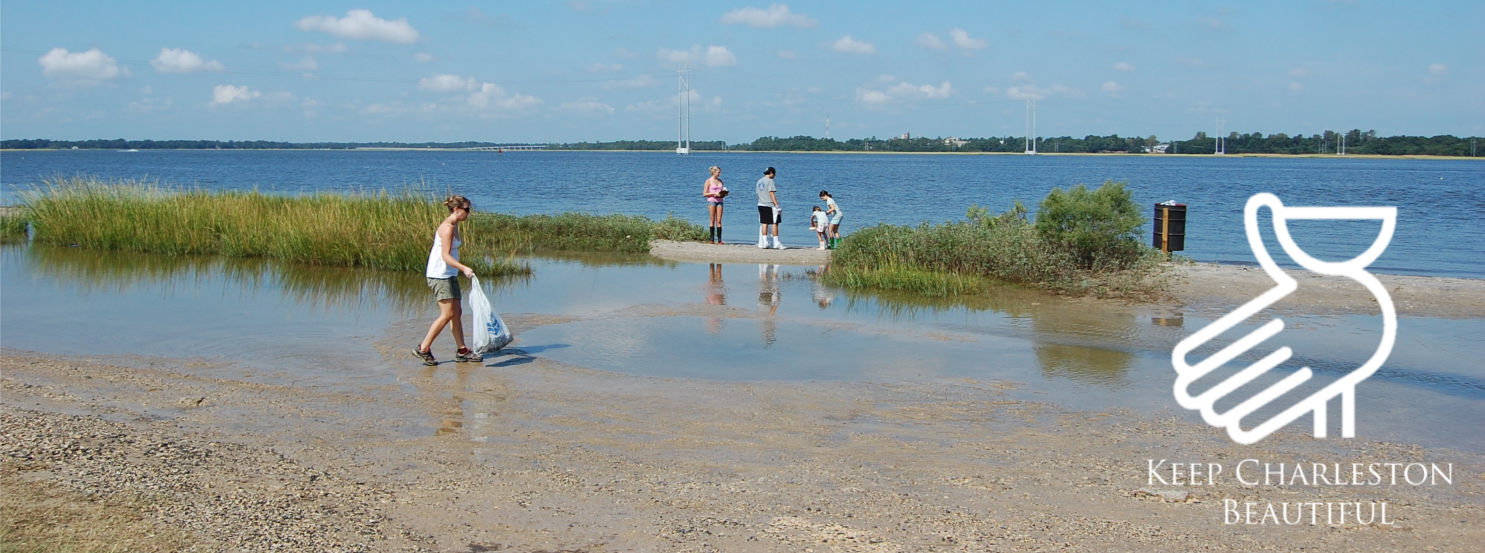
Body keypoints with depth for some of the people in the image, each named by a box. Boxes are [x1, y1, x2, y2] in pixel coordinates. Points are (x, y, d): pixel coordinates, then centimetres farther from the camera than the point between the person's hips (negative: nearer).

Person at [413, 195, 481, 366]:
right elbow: (445, 256, -23)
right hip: (439, 275, -10)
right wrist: (464, 268, -34)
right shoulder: (447, 227, -16)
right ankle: (423, 349, -3)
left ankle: (462, 351, 14)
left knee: (457, 312, 9)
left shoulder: (454, 226, 14)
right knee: (447, 314, -10)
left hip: (450, 275, 10)